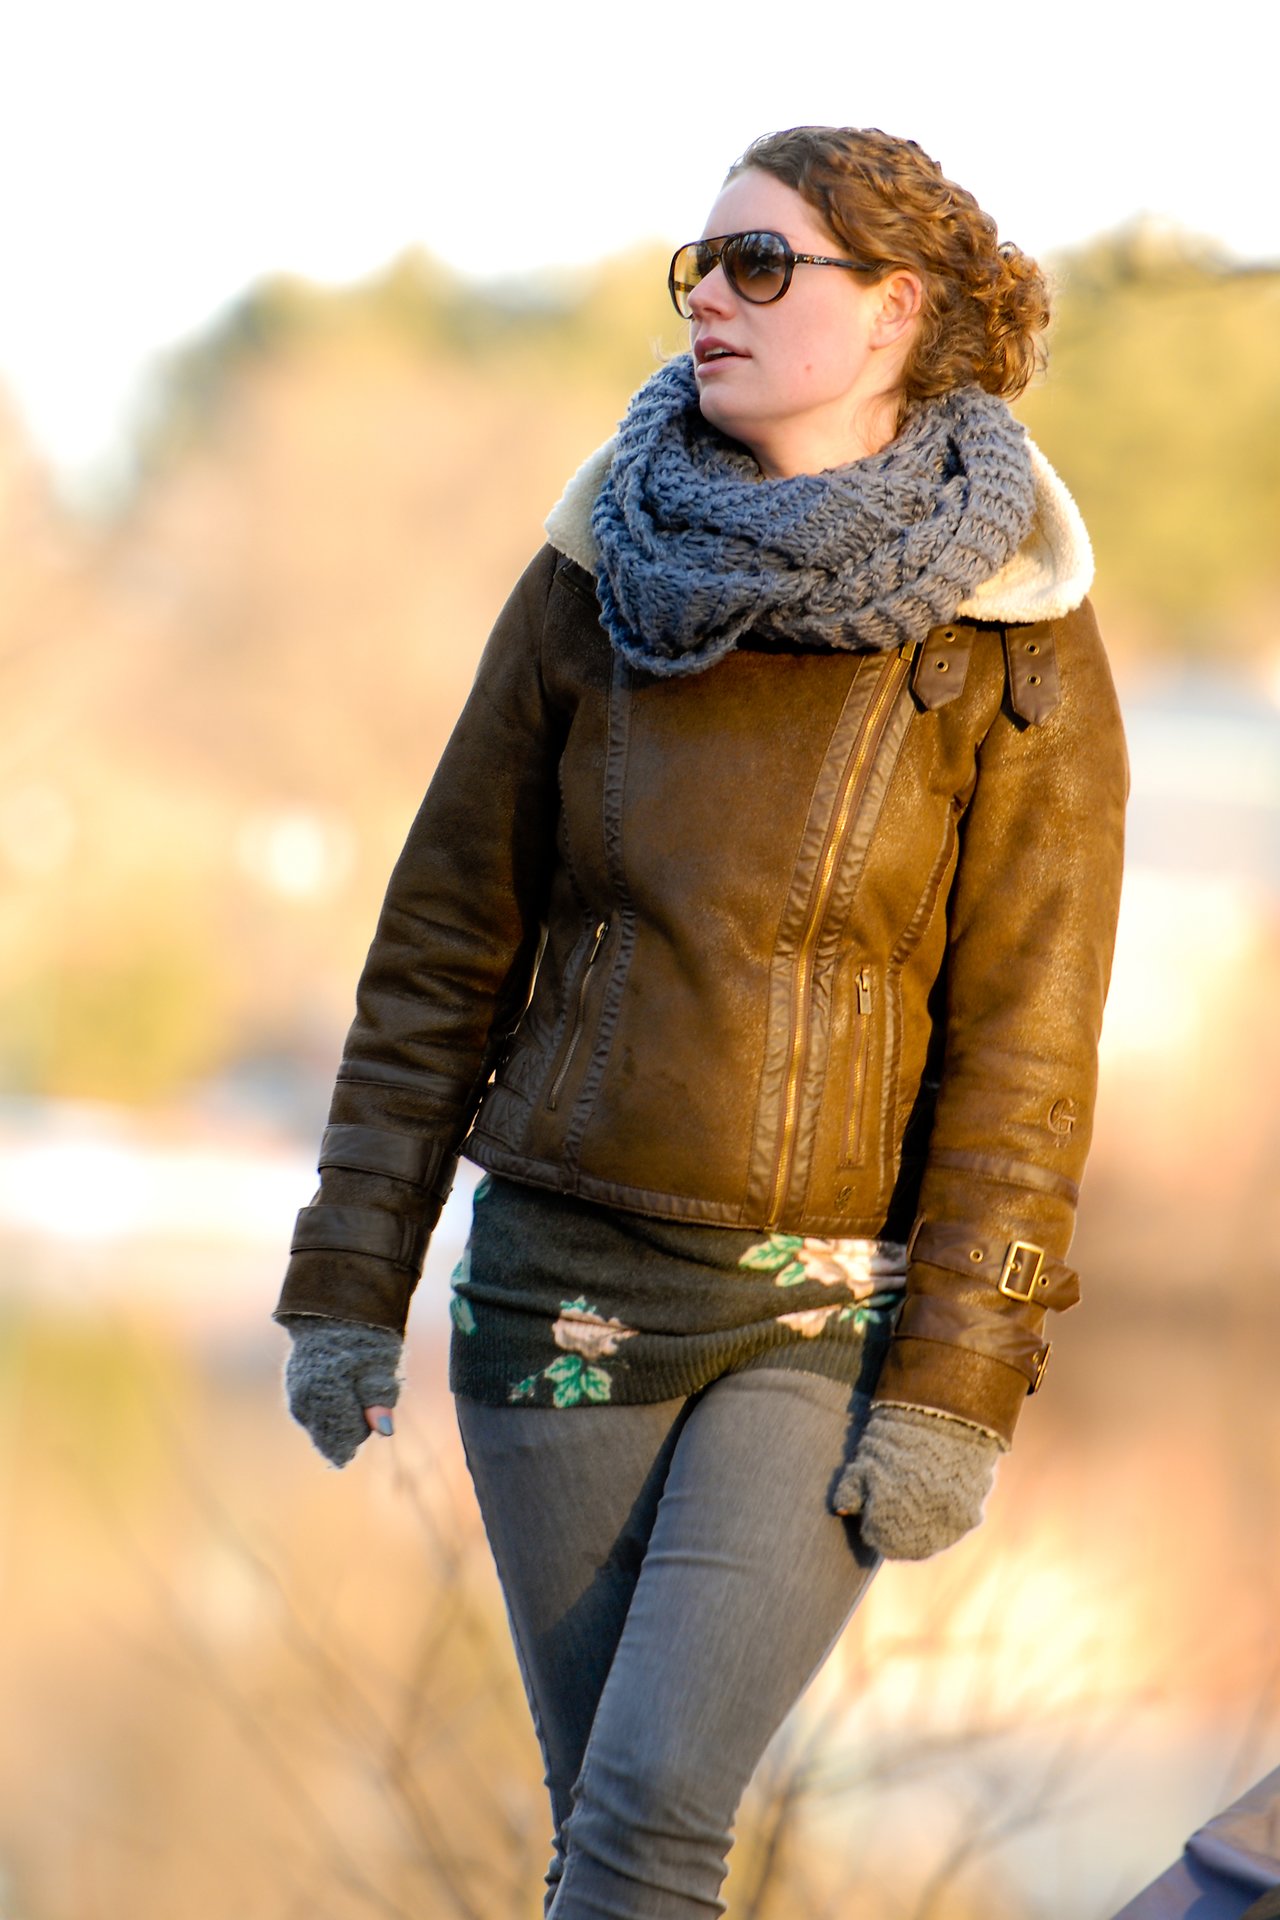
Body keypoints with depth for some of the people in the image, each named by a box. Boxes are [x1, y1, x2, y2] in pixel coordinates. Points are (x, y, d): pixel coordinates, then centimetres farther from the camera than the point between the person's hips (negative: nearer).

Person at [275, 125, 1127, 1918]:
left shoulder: (1013, 641, -8)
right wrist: (348, 1282, 3)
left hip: (836, 1314, -3)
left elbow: (1024, 1045, -9)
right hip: (563, 1283, 3)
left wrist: (958, 1388, -13)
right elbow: (443, 947, 5)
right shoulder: (596, 582, 0)